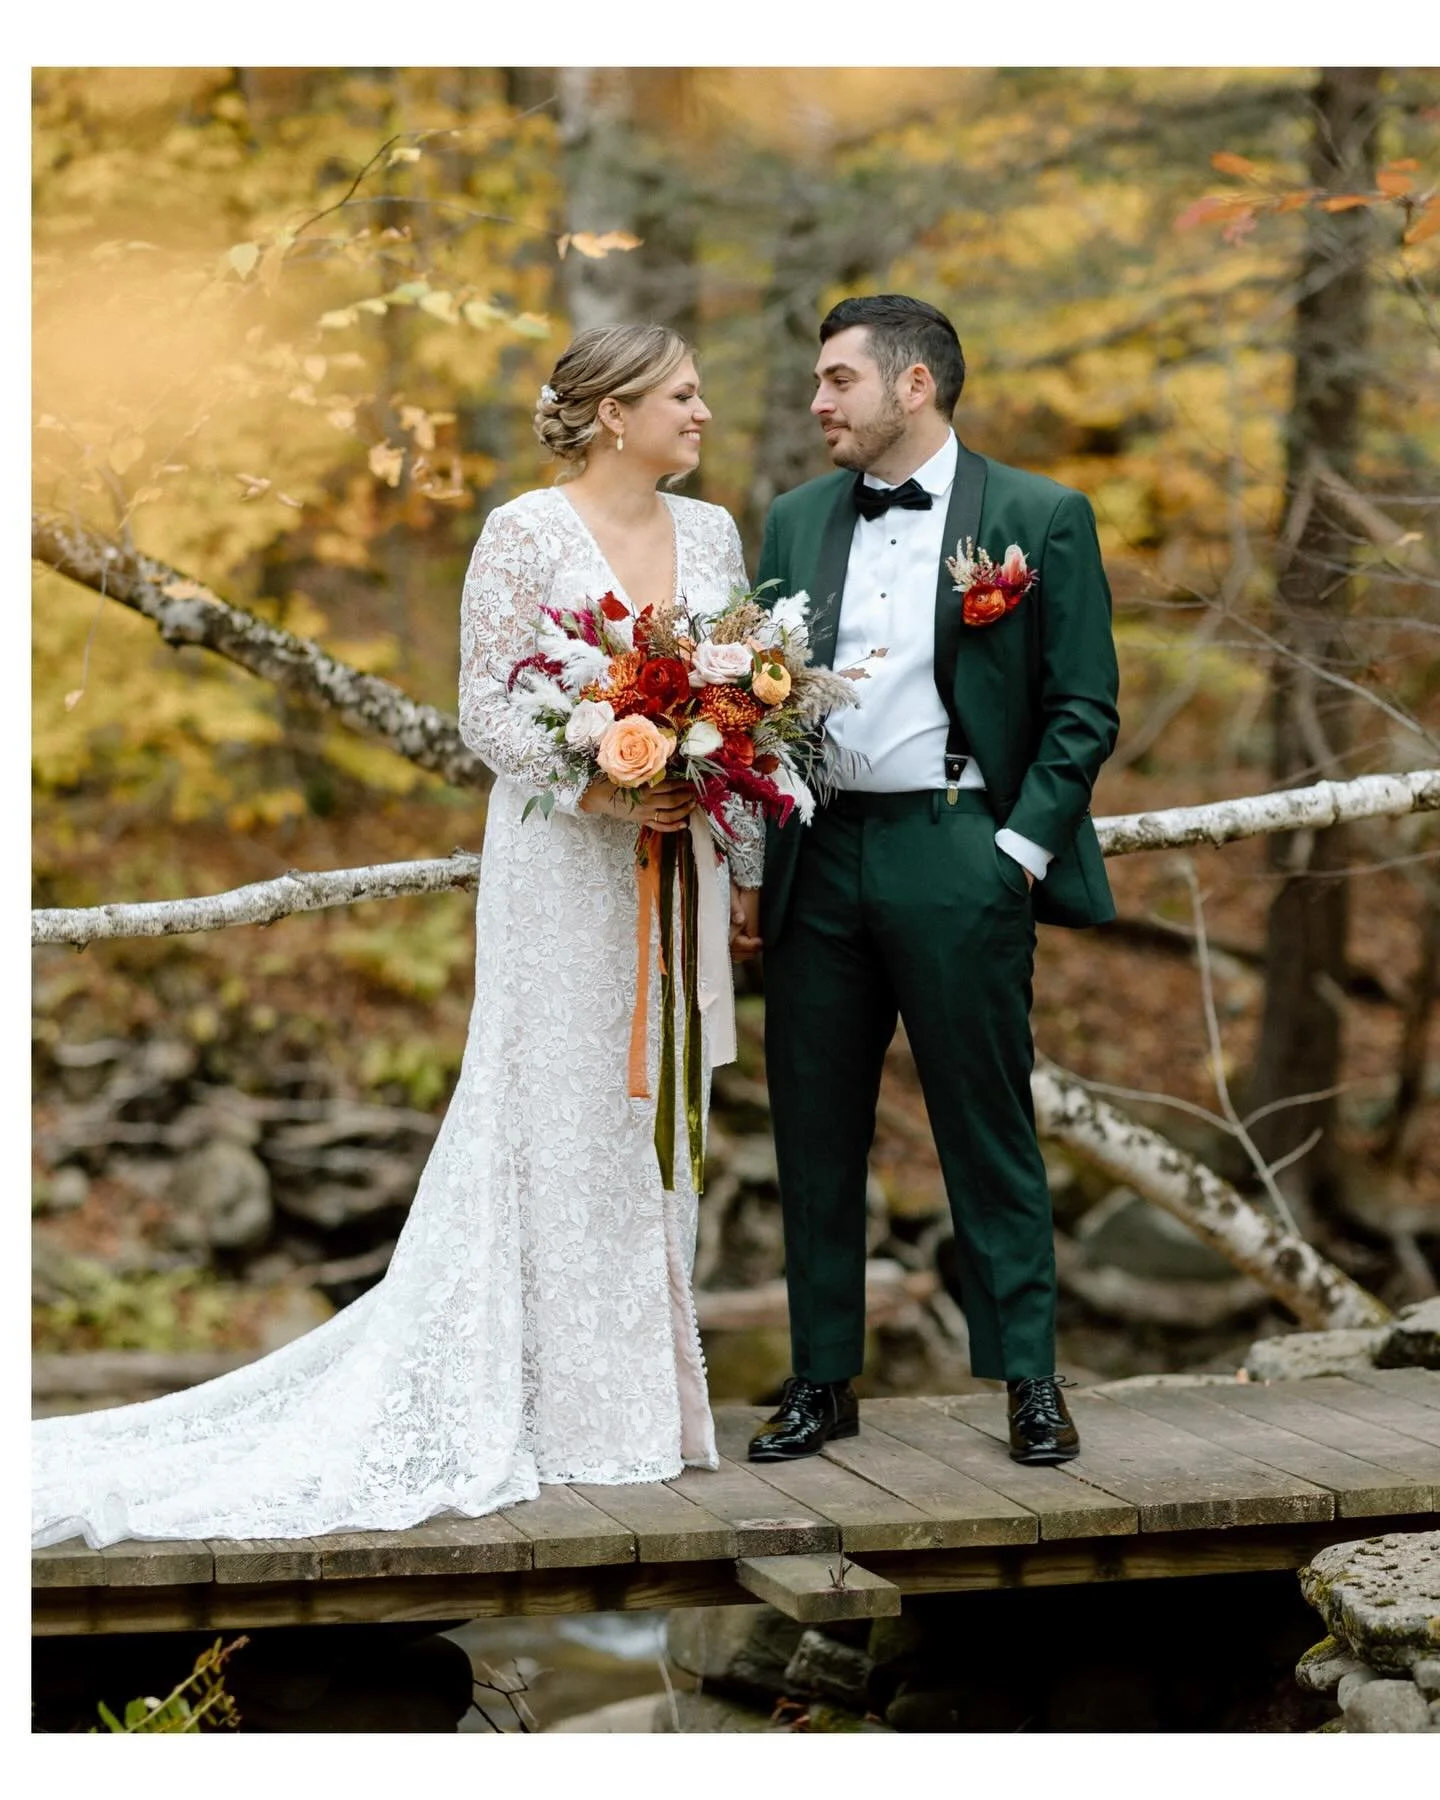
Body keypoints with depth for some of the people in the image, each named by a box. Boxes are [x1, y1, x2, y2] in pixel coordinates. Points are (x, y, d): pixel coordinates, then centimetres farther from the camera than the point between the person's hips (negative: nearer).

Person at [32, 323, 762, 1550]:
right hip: (561, 867, -5)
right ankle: (559, 1400, 6)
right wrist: (597, 784, -21)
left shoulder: (711, 533, 10)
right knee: (556, 1114, -2)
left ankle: (644, 1384, 18)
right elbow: (485, 709, -9)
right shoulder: (526, 533, -7)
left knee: (659, 1114, 9)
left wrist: (738, 824, -1)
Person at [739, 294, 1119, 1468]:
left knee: (989, 1129, 1)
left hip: (957, 854, -4)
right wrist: (751, 866, 7)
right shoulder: (796, 522, 12)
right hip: (817, 856, 4)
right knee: (815, 1133, 8)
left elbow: (1084, 709, -2)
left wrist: (1020, 850, -9)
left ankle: (1030, 1381, 12)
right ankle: (824, 1382, 18)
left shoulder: (1041, 519, -1)